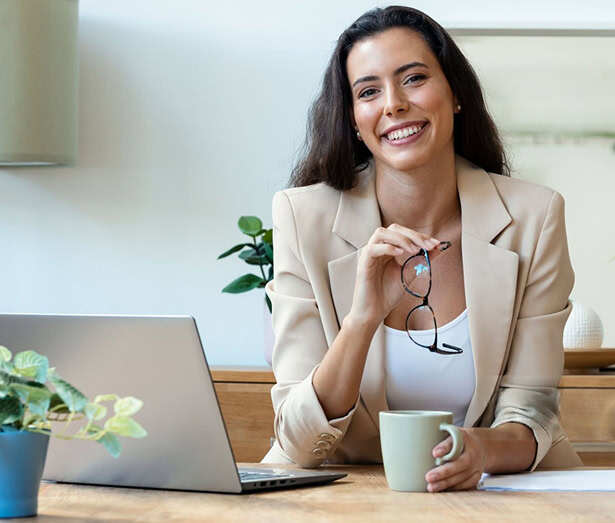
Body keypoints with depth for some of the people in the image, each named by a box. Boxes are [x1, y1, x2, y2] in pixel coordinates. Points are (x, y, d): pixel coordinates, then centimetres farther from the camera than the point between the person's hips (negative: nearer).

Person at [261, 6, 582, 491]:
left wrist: (483, 448, -27)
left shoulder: (533, 218, -6)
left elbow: (529, 411, -5)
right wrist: (364, 316, -28)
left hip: (492, 488, 2)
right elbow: (300, 442, -12)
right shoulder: (304, 217, -8)